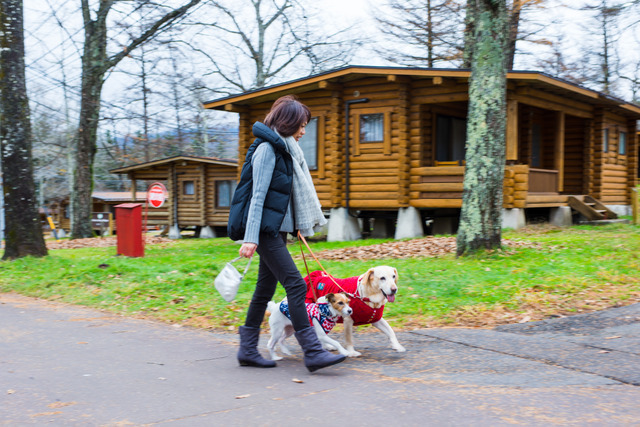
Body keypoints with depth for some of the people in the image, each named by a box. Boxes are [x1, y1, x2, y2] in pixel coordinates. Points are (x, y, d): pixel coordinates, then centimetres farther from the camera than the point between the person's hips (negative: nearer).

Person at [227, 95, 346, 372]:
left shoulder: (285, 149, 17)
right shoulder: (267, 148, -12)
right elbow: (258, 195, -17)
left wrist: (298, 225, 25)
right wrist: (251, 238, -21)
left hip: (277, 229, 10)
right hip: (265, 229, -10)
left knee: (266, 288, 11)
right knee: (295, 285, -12)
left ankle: (248, 350, 18)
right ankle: (313, 352, -12)